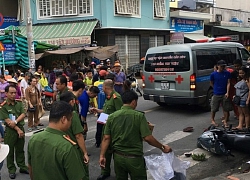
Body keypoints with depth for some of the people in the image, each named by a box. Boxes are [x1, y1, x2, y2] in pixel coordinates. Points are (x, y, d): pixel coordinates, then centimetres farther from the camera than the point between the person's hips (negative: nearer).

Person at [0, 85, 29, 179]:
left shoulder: (19, 103, 5)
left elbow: (23, 114, -3)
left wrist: (15, 122, -20)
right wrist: (18, 129, -16)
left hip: (20, 128, 4)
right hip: (10, 130, -4)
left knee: (20, 149, 15)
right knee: (10, 151, 7)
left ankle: (22, 167, 27)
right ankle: (11, 170, 19)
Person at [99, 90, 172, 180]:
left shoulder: (112, 117, -1)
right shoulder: (139, 116, -12)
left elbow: (106, 138, -3)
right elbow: (147, 138, -17)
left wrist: (102, 155, 2)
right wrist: (163, 147, -5)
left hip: (118, 157, 4)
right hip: (134, 158, -4)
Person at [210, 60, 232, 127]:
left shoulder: (227, 73, -1)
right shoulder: (213, 74, -4)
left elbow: (228, 83, -3)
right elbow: (211, 84, 8)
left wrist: (227, 92, -12)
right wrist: (216, 89, 1)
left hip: (225, 94, 1)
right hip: (216, 94, -1)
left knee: (226, 108, 5)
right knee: (214, 108, 6)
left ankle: (225, 121, 17)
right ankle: (212, 120, 23)